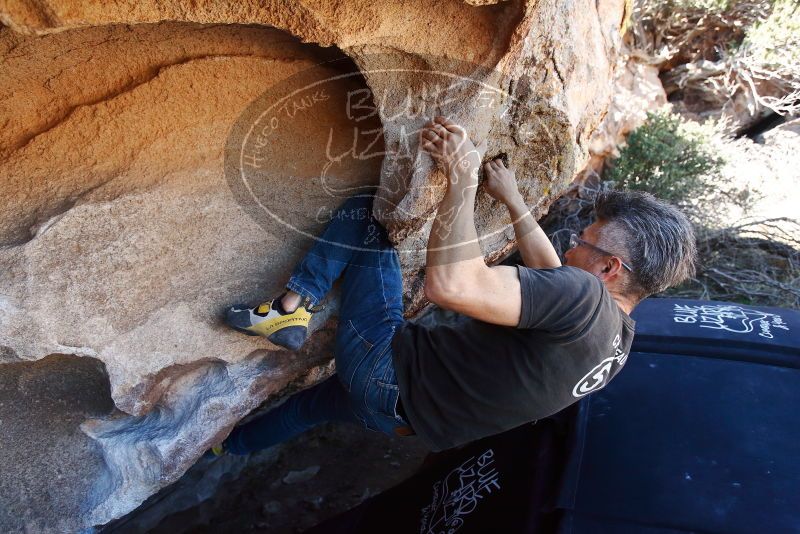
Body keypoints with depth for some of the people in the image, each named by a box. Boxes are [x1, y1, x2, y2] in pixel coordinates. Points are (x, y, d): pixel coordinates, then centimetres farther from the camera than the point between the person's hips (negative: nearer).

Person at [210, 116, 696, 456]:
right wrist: (512, 200, 20)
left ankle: (290, 310, -3)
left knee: (364, 211, -1)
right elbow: (549, 277, 18)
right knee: (319, 399, 38)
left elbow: (449, 284, -40)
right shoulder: (619, 333, 0)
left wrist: (464, 176, -29)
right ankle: (228, 445, 59)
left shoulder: (583, 297, -30)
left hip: (385, 370, -9)